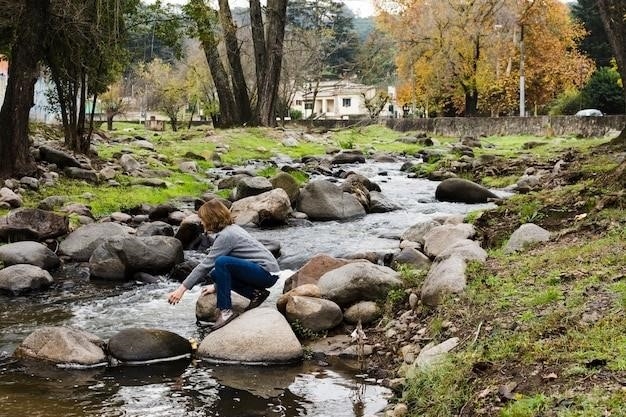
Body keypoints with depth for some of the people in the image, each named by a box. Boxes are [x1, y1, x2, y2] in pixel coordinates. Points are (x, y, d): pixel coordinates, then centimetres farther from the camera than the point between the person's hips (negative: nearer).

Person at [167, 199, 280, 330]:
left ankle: (226, 310, -18)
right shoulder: (232, 228, 12)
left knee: (222, 263, -27)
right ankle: (256, 293, 7)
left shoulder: (226, 235, -16)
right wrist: (216, 286, 19)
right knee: (216, 273, 10)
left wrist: (182, 289, -12)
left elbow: (206, 264, -16)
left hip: (267, 273, -10)